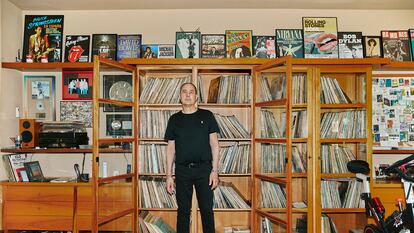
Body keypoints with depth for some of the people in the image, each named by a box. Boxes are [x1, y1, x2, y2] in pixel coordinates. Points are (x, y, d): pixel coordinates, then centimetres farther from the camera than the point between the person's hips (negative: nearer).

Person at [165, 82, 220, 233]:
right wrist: (169, 175, 3)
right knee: (183, 210, 9)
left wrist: (215, 170, -5)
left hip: (204, 168, -1)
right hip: (182, 170, 1)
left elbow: (214, 144, 3)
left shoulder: (207, 116, 4)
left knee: (207, 210, 4)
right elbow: (170, 148, 8)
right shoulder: (174, 119, 7)